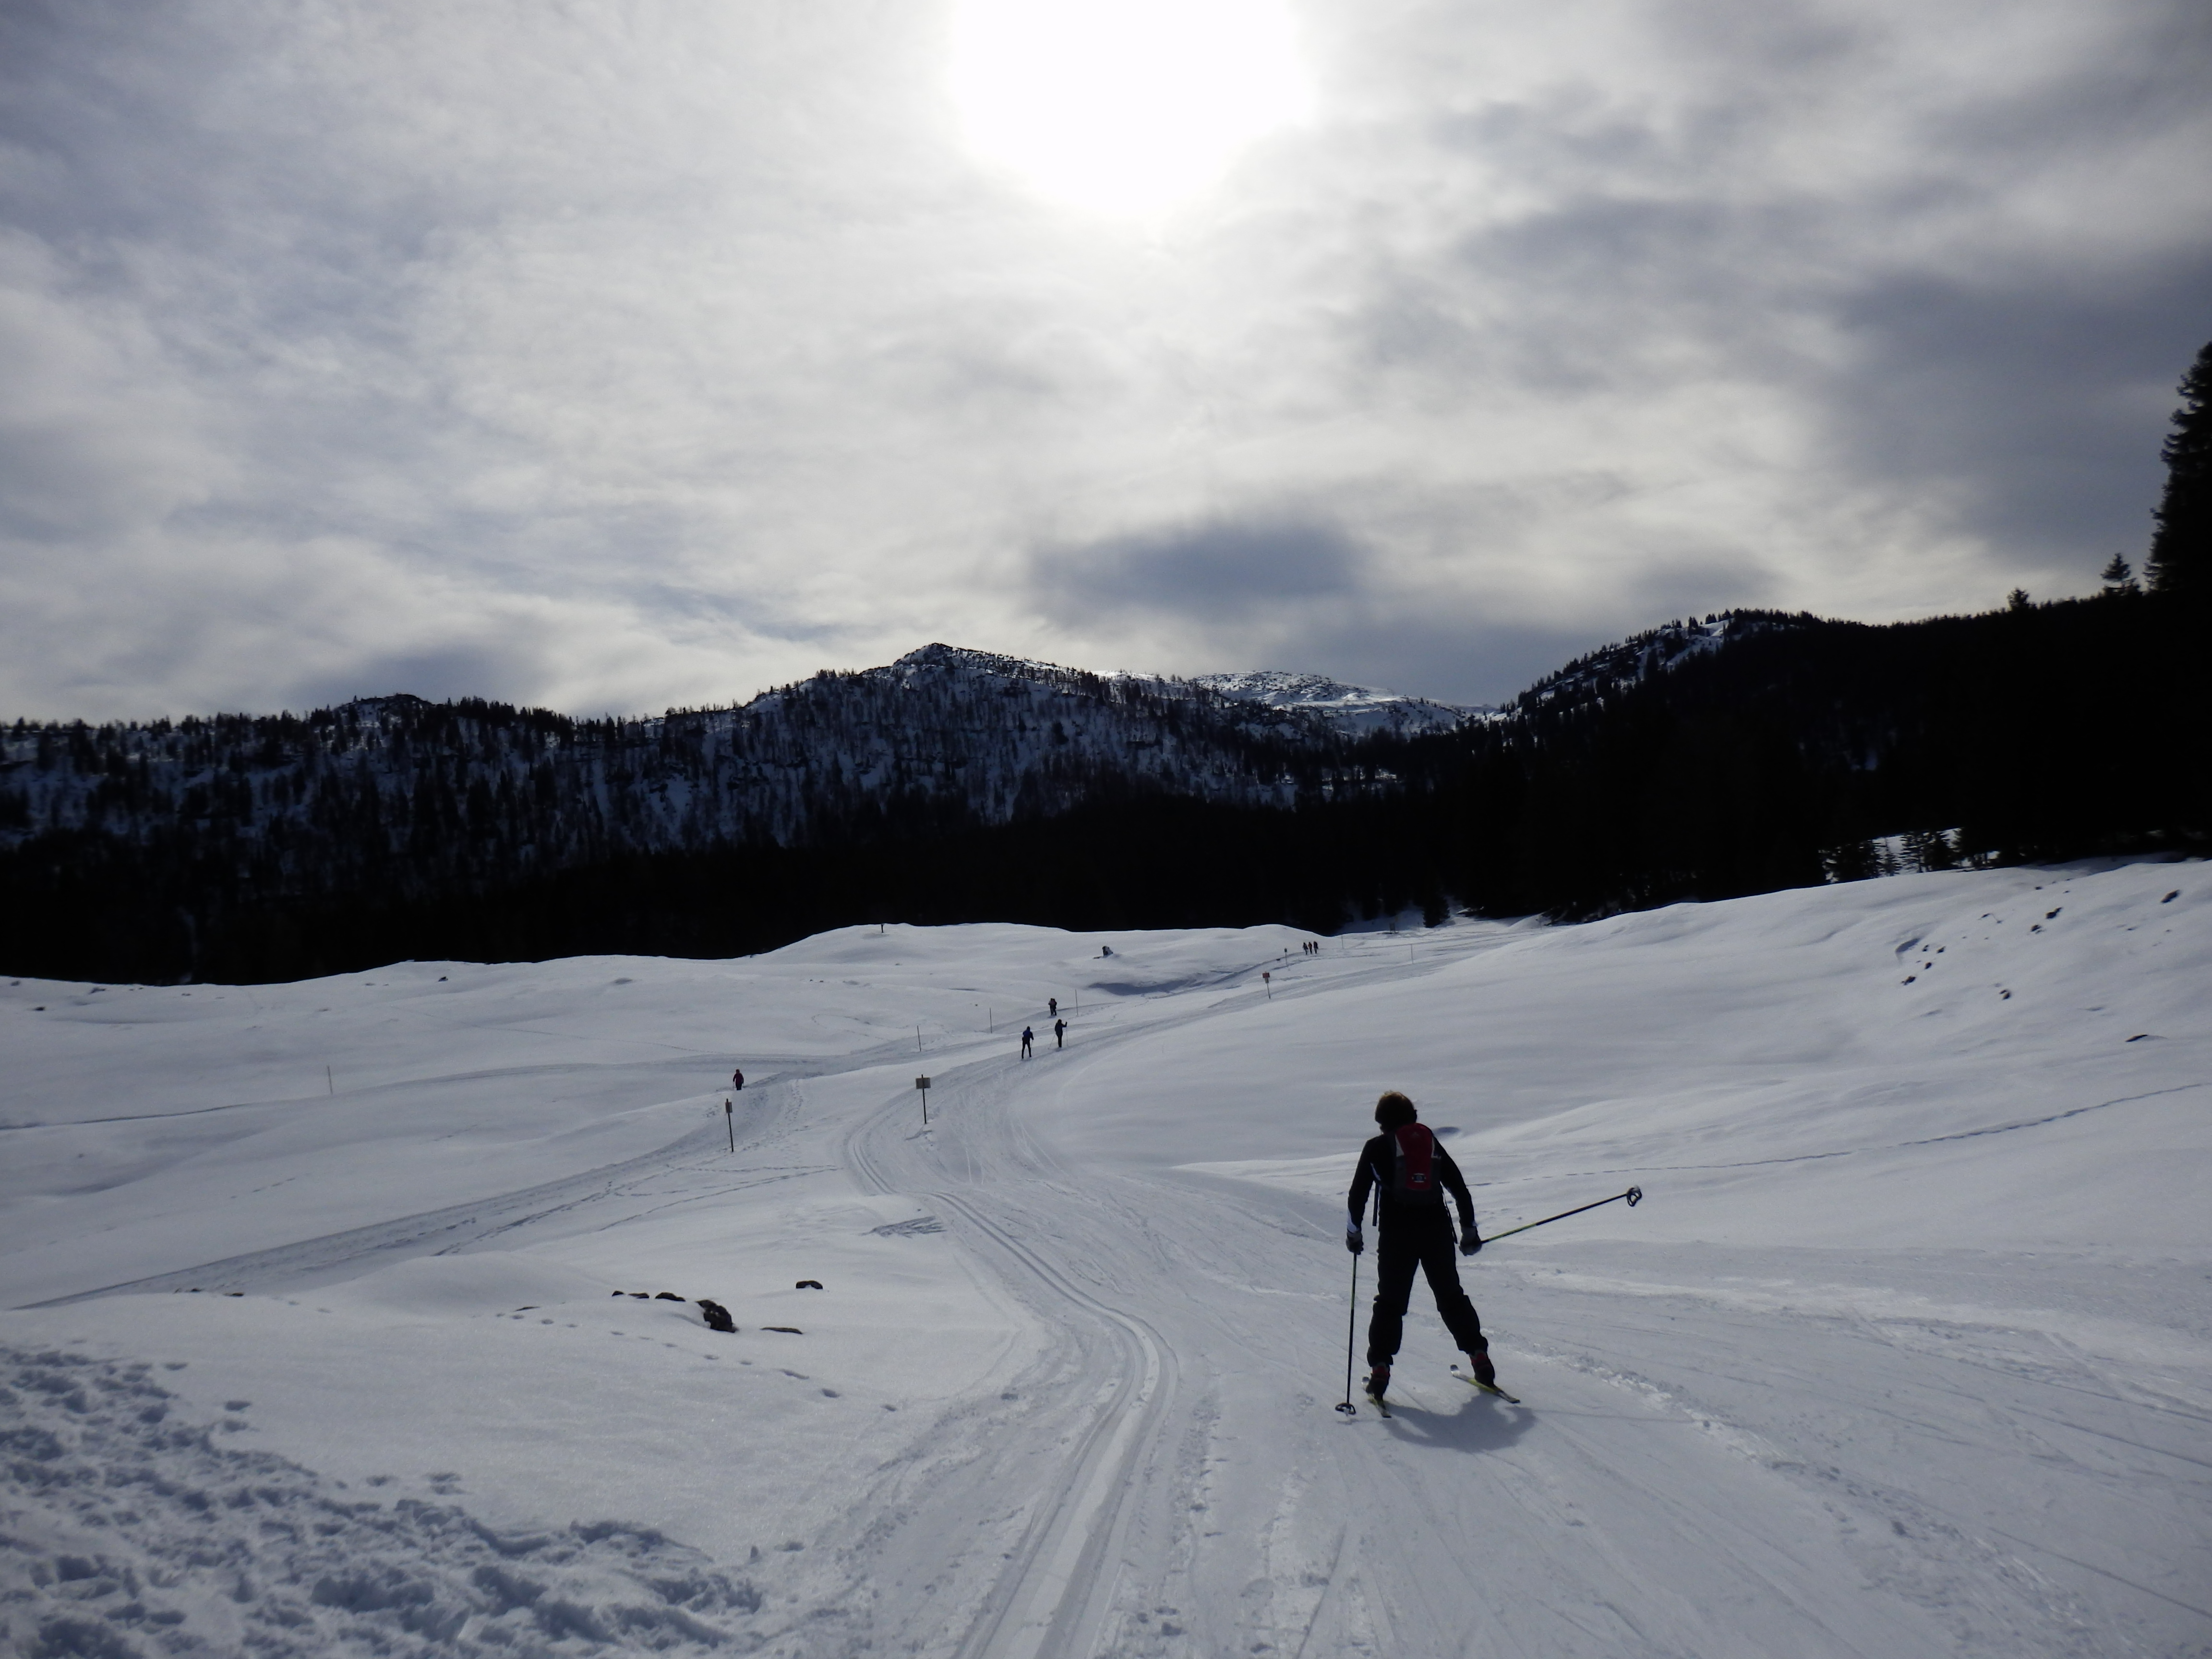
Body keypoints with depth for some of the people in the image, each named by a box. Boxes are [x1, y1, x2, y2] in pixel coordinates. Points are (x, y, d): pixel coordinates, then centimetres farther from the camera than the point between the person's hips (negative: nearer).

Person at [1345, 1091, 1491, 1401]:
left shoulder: (1376, 1148, 5)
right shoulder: (1431, 1142, 13)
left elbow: (1358, 1193, 1)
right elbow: (1459, 1188, 14)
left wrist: (1354, 1231, 11)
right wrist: (1468, 1229, 21)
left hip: (1396, 1234, -2)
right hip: (1437, 1230, 3)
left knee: (1390, 1302, 5)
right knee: (1451, 1296, 17)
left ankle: (1380, 1369, -4)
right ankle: (1479, 1356, 15)